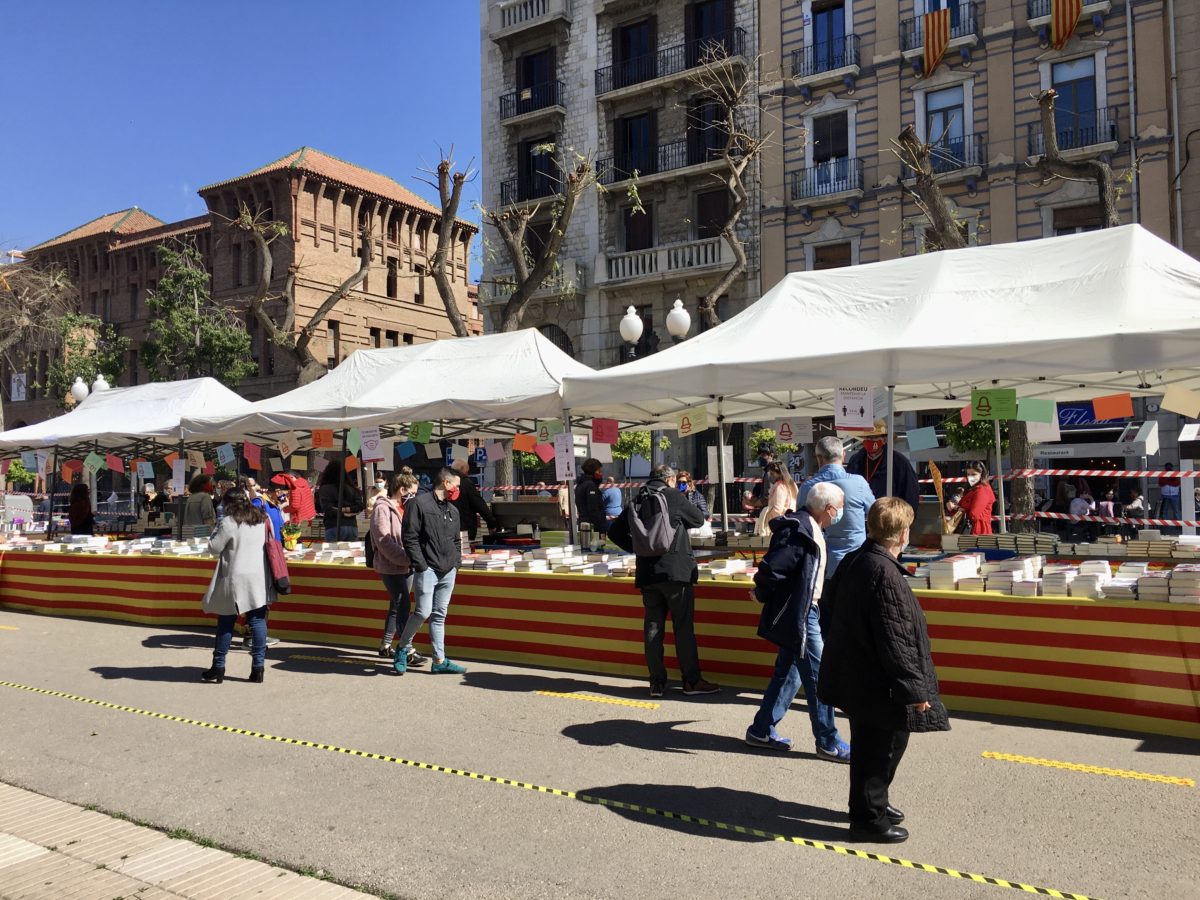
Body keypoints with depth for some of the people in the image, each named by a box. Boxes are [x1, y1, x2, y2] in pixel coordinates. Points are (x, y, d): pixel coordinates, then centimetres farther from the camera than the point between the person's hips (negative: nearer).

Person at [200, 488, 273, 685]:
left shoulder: (229, 523, -11)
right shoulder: (263, 519, 7)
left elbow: (214, 548, -6)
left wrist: (215, 534, 10)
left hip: (235, 578, -4)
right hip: (259, 578, 4)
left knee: (226, 621, 7)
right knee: (258, 620, 5)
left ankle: (218, 667, 15)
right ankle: (258, 667, 5)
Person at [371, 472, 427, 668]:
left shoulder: (405, 508, 16)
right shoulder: (382, 508, -11)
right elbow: (384, 541, -19)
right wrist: (407, 558, -23)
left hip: (406, 566, 9)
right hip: (390, 567, -9)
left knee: (397, 606, 13)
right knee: (403, 606, -11)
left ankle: (385, 645, 24)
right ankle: (408, 650, -9)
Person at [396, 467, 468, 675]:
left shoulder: (453, 510, 17)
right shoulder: (419, 503, -5)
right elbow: (409, 537, -9)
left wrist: (456, 562, 12)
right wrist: (420, 565, -13)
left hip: (448, 572, 7)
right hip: (427, 570, -7)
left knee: (439, 615, 9)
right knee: (423, 612, -11)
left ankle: (439, 661, 11)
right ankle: (402, 648, 11)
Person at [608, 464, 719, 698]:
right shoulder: (673, 496, -4)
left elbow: (615, 532, 12)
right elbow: (698, 520, 7)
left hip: (647, 573, 5)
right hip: (676, 571, -5)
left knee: (653, 627, 8)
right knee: (684, 627, 1)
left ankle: (656, 682, 11)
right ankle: (692, 680, 5)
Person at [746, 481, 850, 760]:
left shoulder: (810, 528, 11)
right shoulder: (798, 531, -22)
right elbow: (771, 568, -26)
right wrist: (764, 596, -10)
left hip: (805, 612, 10)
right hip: (798, 614, -10)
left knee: (788, 673, 16)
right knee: (818, 677, -1)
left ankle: (761, 731, 25)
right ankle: (829, 743, 10)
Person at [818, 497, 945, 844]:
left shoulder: (852, 562, 4)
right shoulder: (886, 575, -25)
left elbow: (830, 608, 14)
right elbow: (896, 640, -24)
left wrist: (839, 653, 25)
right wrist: (915, 689, -16)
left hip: (853, 677, 9)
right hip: (876, 685, -9)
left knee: (869, 744, 23)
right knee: (881, 747, 6)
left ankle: (872, 803, 40)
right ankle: (868, 818, 18)